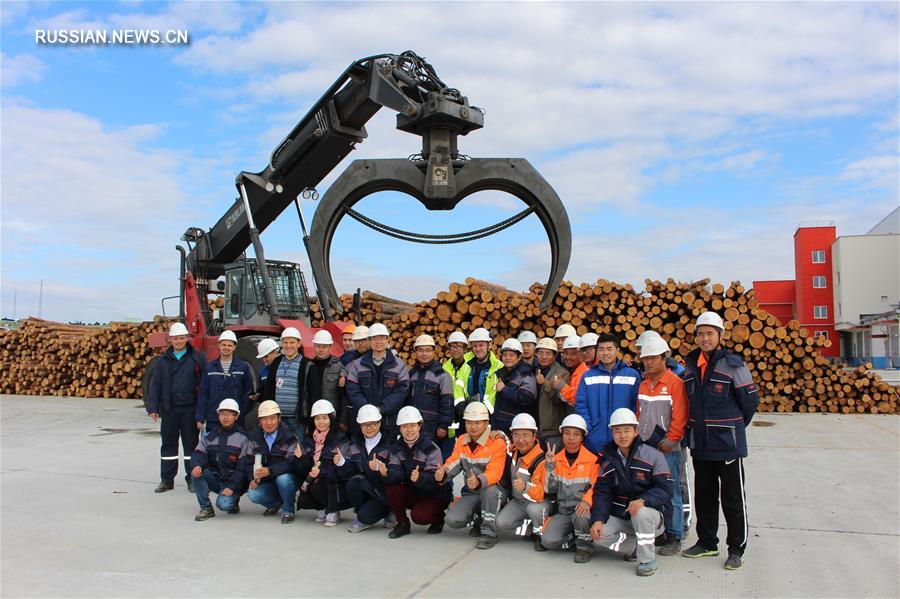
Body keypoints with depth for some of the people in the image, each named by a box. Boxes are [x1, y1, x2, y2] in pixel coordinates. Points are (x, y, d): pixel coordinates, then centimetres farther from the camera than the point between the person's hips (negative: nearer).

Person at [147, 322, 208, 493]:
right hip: (169, 409, 3)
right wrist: (152, 407, 0)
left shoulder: (198, 357, 1)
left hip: (190, 409, -3)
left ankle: (192, 479, 14)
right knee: (168, 444, 9)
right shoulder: (163, 361, 10)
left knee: (191, 443, 5)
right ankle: (167, 480, 18)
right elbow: (155, 385, 9)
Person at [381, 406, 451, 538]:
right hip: (412, 493, 4)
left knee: (418, 516, -28)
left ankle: (438, 517, 6)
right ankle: (402, 523, -2)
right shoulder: (396, 447, -1)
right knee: (391, 487, -22)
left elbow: (433, 477, -25)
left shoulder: (431, 447, -16)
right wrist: (386, 473, -38)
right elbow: (396, 474, -15)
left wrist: (419, 478, -47)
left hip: (435, 495, -4)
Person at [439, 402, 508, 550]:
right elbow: (453, 464, -4)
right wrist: (442, 474, -28)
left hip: (495, 490, -5)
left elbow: (494, 472, -28)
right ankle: (479, 519, 14)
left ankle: (489, 532, -21)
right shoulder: (461, 441, 3)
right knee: (452, 520, -18)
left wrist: (479, 481, -49)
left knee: (489, 489, -40)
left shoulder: (497, 442, -17)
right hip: (471, 492, 5)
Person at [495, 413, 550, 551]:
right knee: (501, 523, -15)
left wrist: (526, 486, -52)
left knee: (534, 509, -39)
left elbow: (544, 492, -33)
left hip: (541, 502, -6)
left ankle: (541, 534, -8)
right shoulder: (514, 450, -7)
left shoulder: (541, 460, -29)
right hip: (518, 501, 6)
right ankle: (532, 530, 6)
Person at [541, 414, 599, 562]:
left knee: (581, 516, -38)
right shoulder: (557, 459, 6)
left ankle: (584, 546, -6)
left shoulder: (593, 460, -4)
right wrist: (550, 466, -11)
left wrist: (587, 500, -27)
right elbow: (550, 489, 2)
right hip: (563, 511, 3)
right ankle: (576, 537, 10)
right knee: (548, 541, -20)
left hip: (582, 509, -3)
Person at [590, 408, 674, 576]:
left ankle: (647, 559, -15)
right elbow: (602, 492, 0)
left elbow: (665, 490, -15)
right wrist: (597, 519, -17)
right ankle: (636, 547, 3)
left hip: (652, 513, -4)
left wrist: (643, 500, -35)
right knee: (598, 534, -21)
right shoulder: (608, 459, 3)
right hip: (620, 516, 4)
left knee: (642, 513, -37)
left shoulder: (653, 455, -9)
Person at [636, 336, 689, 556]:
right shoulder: (643, 384, 13)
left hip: (667, 449, -6)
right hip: (644, 447, 6)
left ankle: (674, 538, 10)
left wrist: (669, 442, -13)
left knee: (670, 494, 0)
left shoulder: (675, 382, -8)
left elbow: (680, 416, -11)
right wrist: (638, 437, 11)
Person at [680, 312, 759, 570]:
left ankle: (736, 549, 17)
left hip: (728, 443, -5)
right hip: (700, 444, 6)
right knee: (704, 496, 16)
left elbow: (750, 399, -4)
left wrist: (735, 427, 6)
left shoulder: (733, 365, -11)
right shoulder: (690, 365, 6)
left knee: (733, 499, 5)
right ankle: (707, 542, 30)